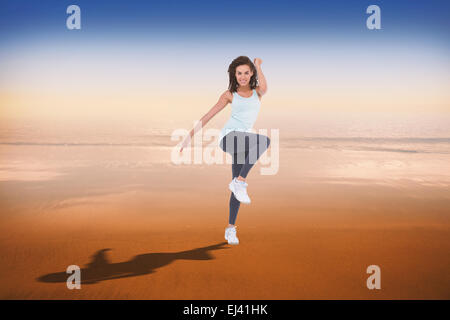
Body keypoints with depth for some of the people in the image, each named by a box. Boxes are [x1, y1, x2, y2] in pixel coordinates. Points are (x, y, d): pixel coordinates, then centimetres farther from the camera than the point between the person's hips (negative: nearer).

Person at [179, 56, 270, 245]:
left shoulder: (257, 91, 11)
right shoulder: (230, 94, 8)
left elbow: (264, 87, -16)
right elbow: (208, 116, 7)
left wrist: (258, 65, -4)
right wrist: (190, 135, 4)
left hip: (243, 142, 3)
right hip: (229, 136, -3)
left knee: (238, 185, 1)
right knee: (264, 141, -31)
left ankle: (230, 228, 12)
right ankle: (240, 182, -26)